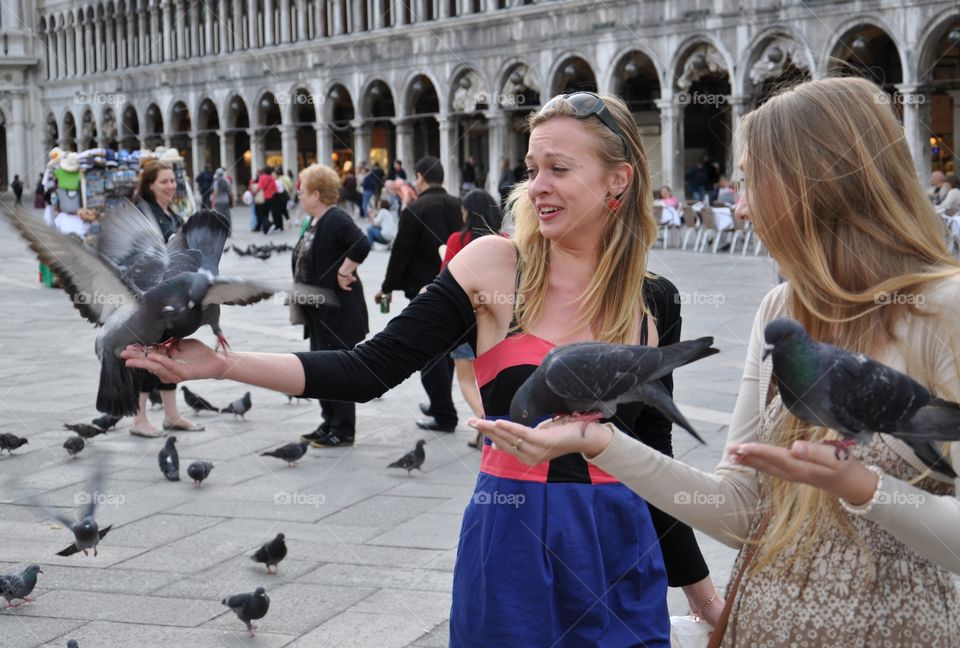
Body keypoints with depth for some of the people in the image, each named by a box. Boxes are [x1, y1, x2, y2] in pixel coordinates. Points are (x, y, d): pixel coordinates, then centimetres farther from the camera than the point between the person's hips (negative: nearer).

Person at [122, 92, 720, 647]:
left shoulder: (655, 303, 1)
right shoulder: (493, 266, -6)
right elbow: (369, 370, -10)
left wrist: (702, 591, 13)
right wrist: (222, 365, -20)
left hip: (620, 552, 2)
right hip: (511, 545, -2)